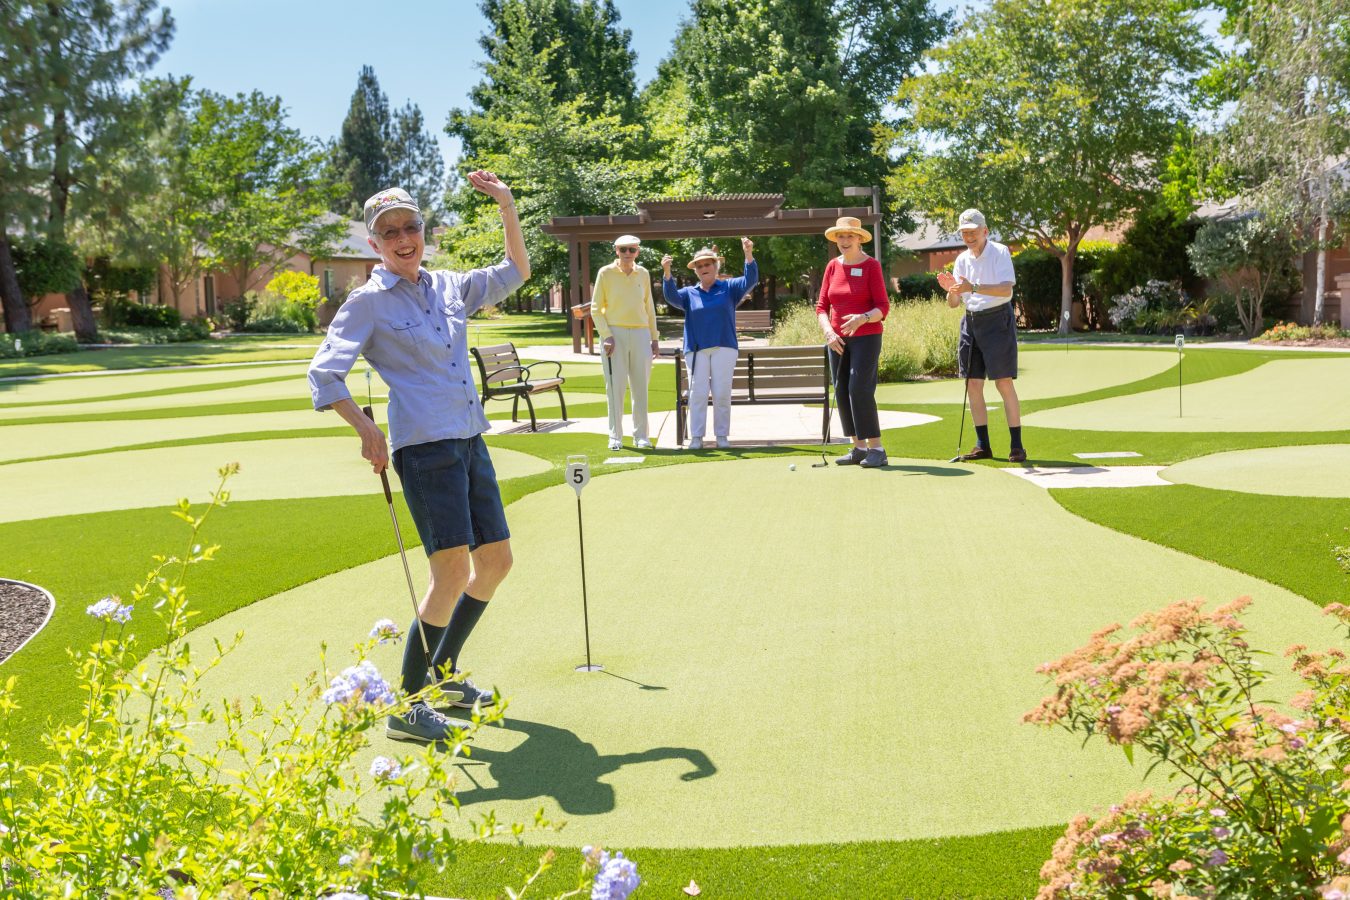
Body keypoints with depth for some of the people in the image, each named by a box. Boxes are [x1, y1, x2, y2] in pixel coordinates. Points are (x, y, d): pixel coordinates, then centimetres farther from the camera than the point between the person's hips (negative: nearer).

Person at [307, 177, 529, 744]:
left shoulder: (449, 287, 14)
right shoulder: (369, 302, -3)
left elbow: (515, 271, 24)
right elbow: (324, 374, -7)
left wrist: (506, 205, 11)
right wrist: (366, 430, -19)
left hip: (471, 442, 8)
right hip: (424, 447, -8)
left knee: (496, 560, 13)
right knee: (452, 574, -14)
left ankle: (444, 674, 29)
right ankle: (406, 707, -2)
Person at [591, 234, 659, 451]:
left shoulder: (643, 274, 10)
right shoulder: (606, 273, -1)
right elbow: (596, 308, -1)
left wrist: (654, 338, 13)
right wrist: (606, 335, -11)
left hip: (640, 334, 3)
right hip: (614, 333, -3)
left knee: (641, 387, 5)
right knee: (616, 387, -3)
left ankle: (640, 436, 13)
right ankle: (615, 437, 4)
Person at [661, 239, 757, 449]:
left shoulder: (728, 288, 12)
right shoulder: (689, 293, 14)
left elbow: (750, 280, -2)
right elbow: (671, 296, -4)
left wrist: (749, 254, -18)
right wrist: (667, 273, -21)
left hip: (724, 347, 0)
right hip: (696, 350, 1)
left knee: (722, 393, -1)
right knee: (697, 393, -4)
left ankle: (722, 435, 7)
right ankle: (696, 437, -1)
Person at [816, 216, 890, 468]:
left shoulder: (871, 266, -4)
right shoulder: (832, 266, 10)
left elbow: (883, 307, -8)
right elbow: (821, 306, 9)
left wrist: (862, 318, -27)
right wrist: (828, 331, -8)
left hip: (866, 337, -5)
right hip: (838, 340, 5)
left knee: (860, 388, -15)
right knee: (841, 392, 3)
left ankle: (876, 449, -9)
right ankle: (859, 448, 12)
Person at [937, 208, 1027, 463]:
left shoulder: (1000, 252, -7)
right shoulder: (962, 260, 9)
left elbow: (1006, 289, -22)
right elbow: (953, 304, 8)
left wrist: (973, 287, -32)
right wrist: (951, 289, -14)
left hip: (998, 320, -6)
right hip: (971, 322, 6)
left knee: (1004, 383, -8)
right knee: (973, 384, 4)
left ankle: (1017, 445, -3)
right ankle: (983, 446, 11)